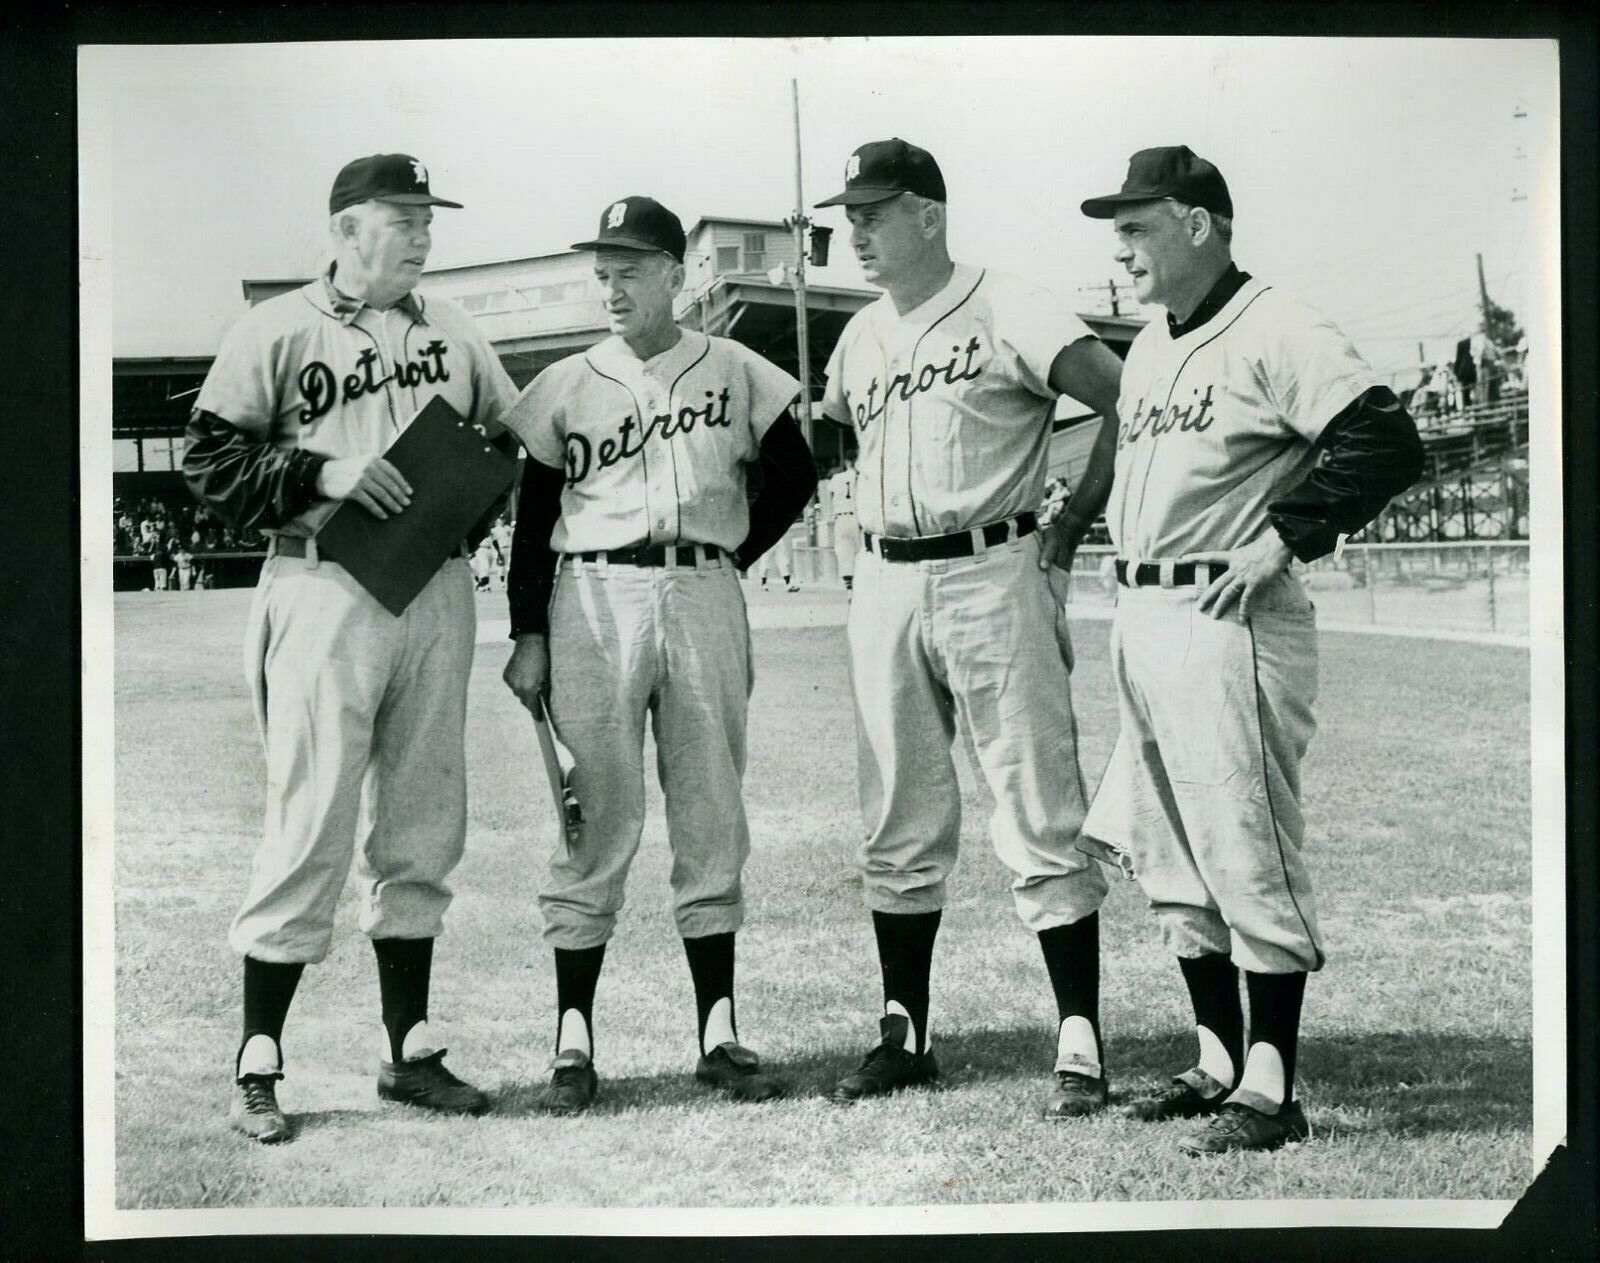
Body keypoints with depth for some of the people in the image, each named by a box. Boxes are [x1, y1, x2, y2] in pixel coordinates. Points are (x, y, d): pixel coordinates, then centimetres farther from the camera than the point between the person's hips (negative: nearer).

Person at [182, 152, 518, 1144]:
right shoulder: (279, 330, -1)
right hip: (327, 590, -5)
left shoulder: (453, 332, 15)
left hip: (438, 591, 5)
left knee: (422, 829, 9)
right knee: (312, 827, -7)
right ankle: (258, 1067, 3)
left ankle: (410, 1051, 18)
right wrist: (325, 474, -17)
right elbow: (212, 461, -5)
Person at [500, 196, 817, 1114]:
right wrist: (529, 636, -1)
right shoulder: (567, 386, 6)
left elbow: (794, 475, 15)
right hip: (595, 600, -1)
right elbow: (535, 517, 6)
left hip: (706, 599, 1)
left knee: (713, 820, 5)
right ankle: (575, 1044, 3)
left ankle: (720, 1033, 12)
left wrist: (735, 554, 6)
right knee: (595, 822, -2)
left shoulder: (735, 374, 7)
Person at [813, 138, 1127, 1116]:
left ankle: (1082, 1043, -2)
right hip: (885, 587, 6)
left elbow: (1129, 403, -12)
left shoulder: (1003, 311, -5)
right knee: (901, 825, 10)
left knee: (1040, 818, -5)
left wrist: (1069, 534, -9)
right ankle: (904, 1034, 19)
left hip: (994, 578, -6)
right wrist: (888, 531, 15)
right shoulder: (862, 337, 14)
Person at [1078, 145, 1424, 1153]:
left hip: (1229, 620, -10)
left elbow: (1387, 444, -20)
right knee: (1175, 866, 14)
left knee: (1250, 860, -5)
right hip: (1142, 619, 10)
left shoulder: (1274, 334, -11)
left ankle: (1271, 1094, 2)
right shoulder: (1147, 351, 17)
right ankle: (1218, 1067, 25)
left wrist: (1282, 538, -18)